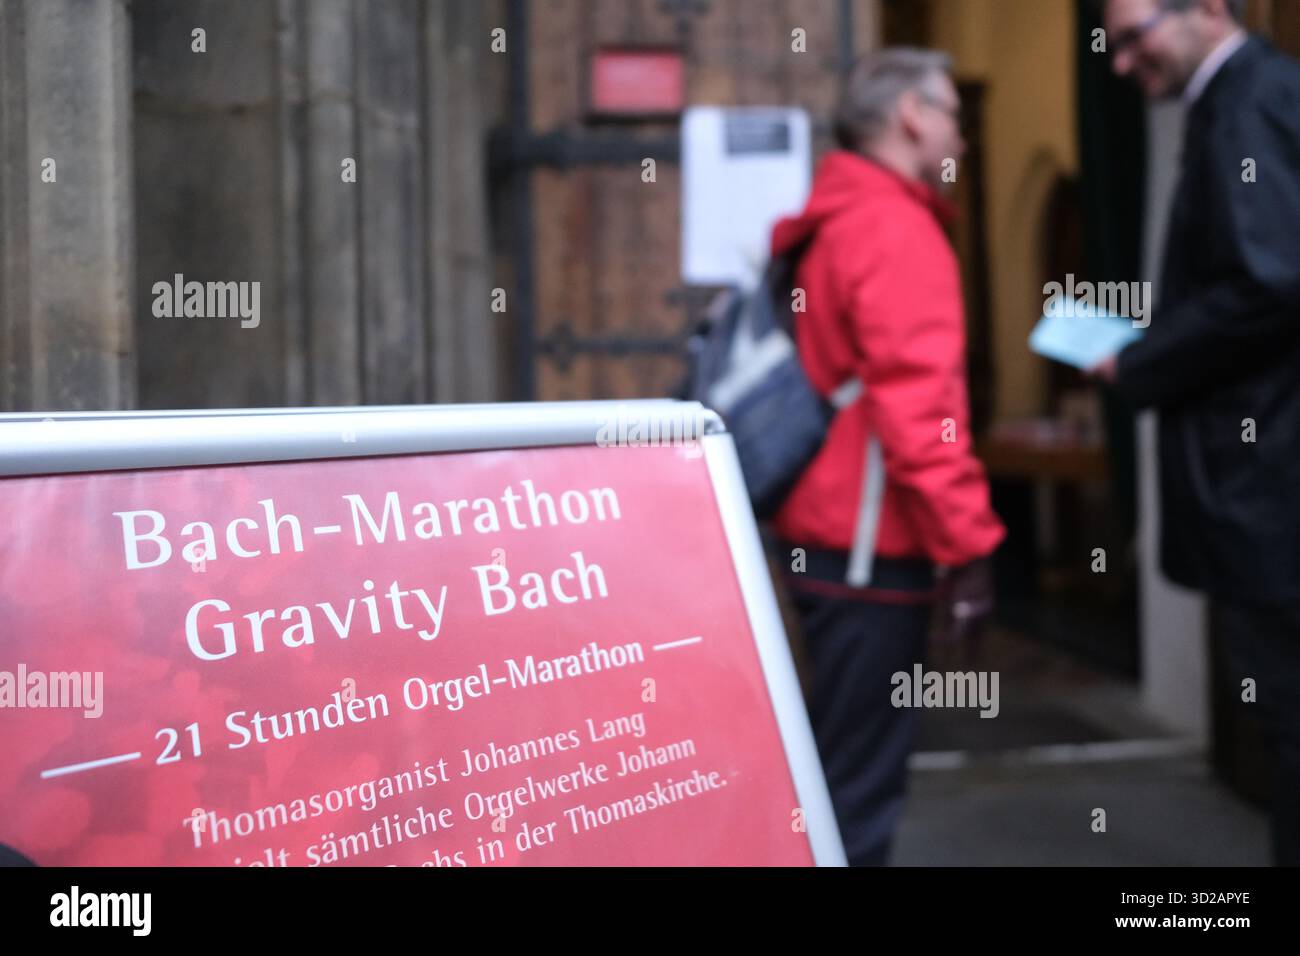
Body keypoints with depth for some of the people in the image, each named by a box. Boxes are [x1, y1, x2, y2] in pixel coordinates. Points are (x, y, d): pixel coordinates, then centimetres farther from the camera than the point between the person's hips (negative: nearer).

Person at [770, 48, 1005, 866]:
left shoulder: (833, 223, 16)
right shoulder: (896, 228, -14)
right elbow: (916, 402, -22)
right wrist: (968, 539, -20)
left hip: (827, 530, 10)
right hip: (871, 544, -10)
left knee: (847, 762, 18)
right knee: (861, 775, -4)